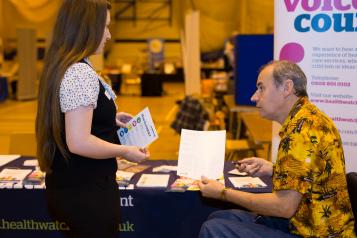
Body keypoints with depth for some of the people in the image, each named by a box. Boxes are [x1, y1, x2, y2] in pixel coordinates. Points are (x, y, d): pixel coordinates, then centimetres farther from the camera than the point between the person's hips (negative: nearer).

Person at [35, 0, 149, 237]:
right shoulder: (81, 73, -21)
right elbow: (79, 142, -26)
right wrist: (126, 151, -14)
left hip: (68, 185, 9)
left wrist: (109, 119, 16)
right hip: (86, 191, -9)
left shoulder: (61, 66, 8)